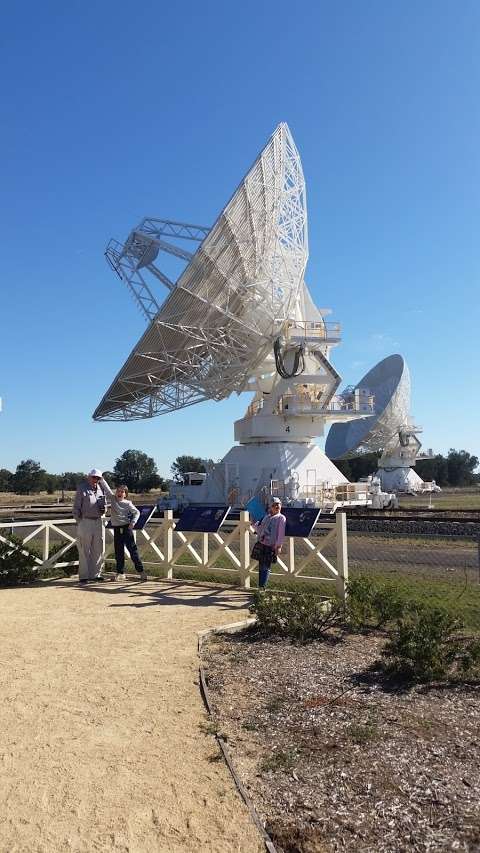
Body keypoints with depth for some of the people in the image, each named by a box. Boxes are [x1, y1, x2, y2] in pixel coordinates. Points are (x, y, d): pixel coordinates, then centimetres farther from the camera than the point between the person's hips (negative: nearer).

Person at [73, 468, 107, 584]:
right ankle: (83, 576, 4)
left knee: (98, 550, 10)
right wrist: (79, 521, -10)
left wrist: (103, 510, 1)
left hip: (98, 521, 6)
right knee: (84, 551, -2)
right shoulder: (82, 489, -4)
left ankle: (95, 574, 20)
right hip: (85, 521, -6)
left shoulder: (100, 489, 13)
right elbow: (76, 507, -5)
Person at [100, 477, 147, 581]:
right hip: (117, 529, 4)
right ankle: (120, 573, 17)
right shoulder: (113, 499, 7)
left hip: (126, 528, -4)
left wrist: (133, 522, -17)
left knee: (133, 550, -2)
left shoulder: (127, 503, -4)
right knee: (118, 552, 8)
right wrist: (101, 479, 0)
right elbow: (107, 488, 6)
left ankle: (141, 571, 4)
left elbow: (137, 512, -4)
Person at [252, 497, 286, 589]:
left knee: (266, 567, -7)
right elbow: (259, 529, 28)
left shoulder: (281, 518, 0)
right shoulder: (266, 517, 19)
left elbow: (281, 533, -9)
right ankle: (260, 586, 15)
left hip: (271, 546, -6)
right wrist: (254, 524, 14)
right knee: (261, 566, 8)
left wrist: (279, 546, -16)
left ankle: (262, 587, -7)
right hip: (261, 544, 6)